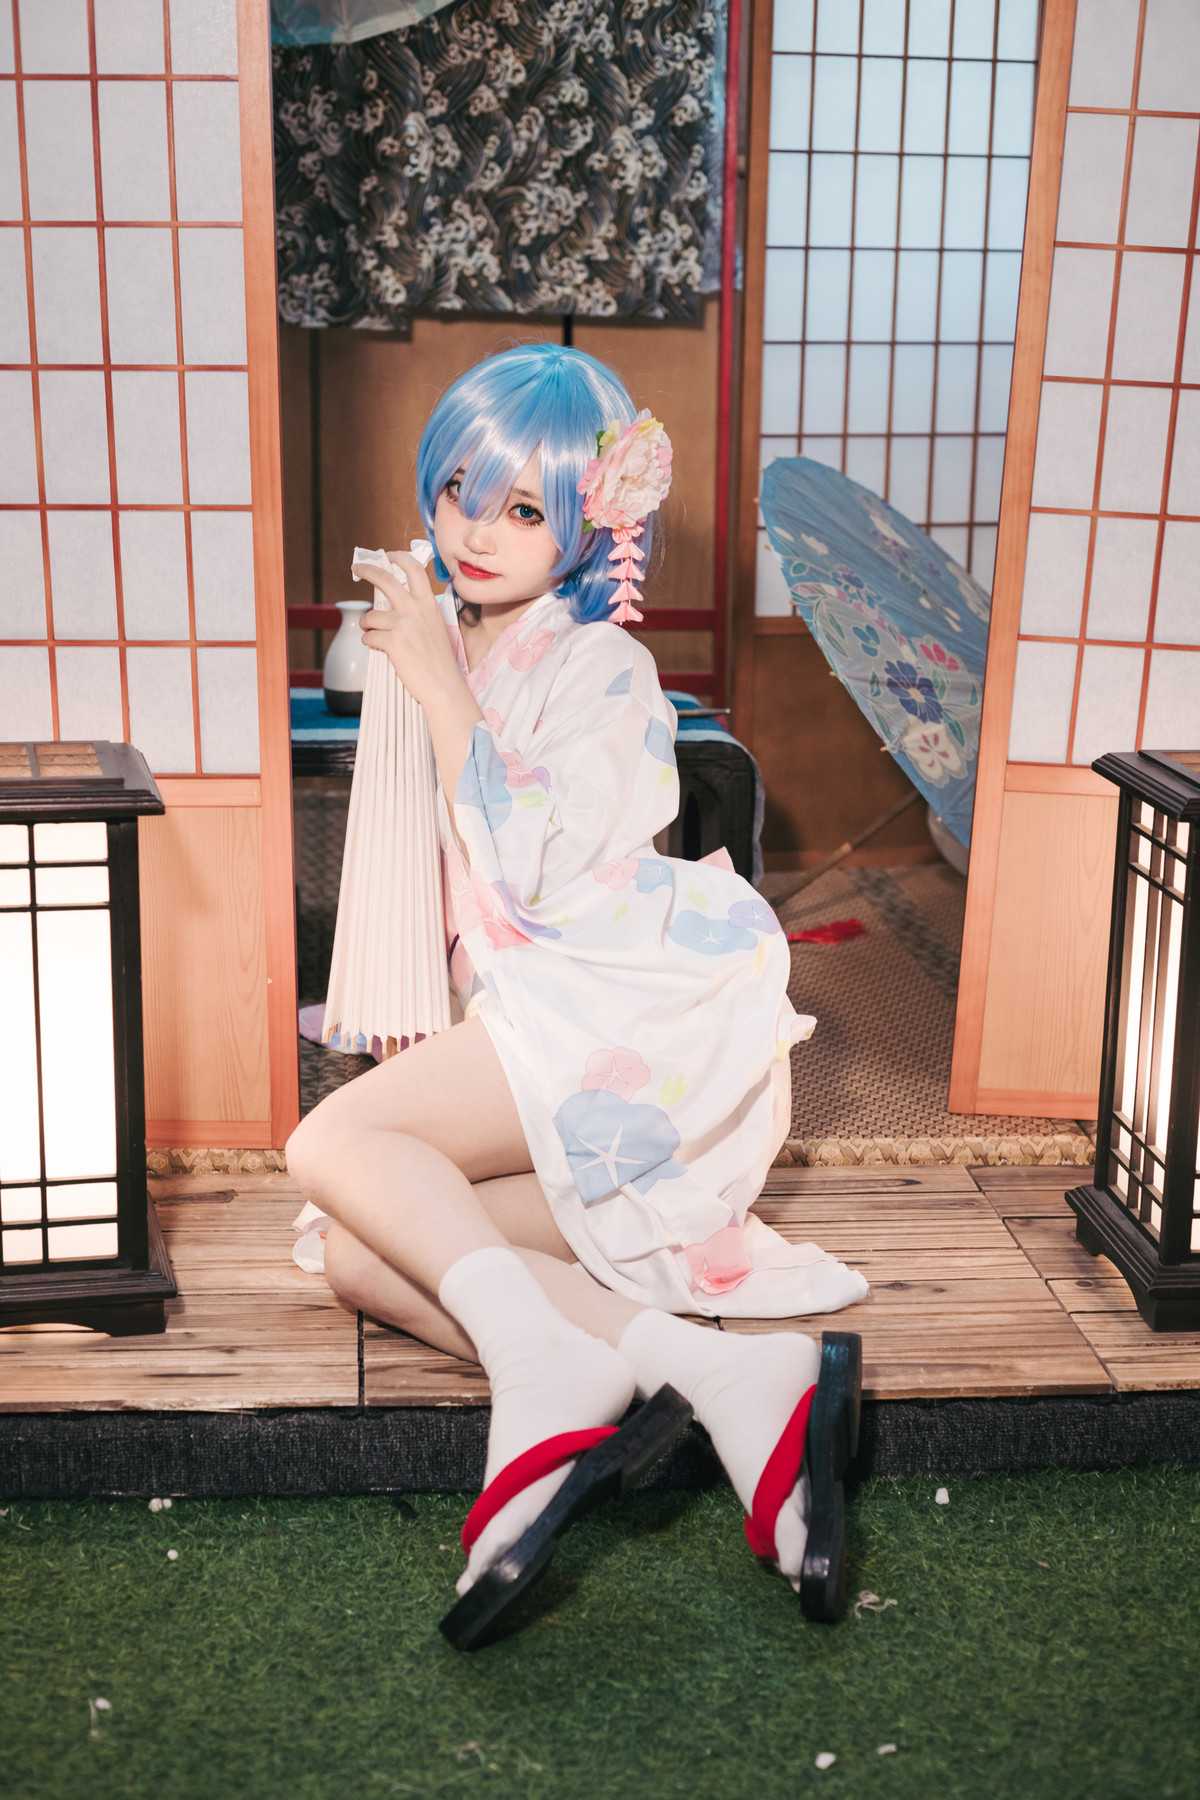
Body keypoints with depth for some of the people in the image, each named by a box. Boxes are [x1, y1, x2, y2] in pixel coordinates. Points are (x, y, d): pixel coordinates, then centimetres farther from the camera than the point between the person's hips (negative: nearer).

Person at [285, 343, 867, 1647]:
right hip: (530, 1027, 9)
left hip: (630, 1013, -9)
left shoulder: (599, 666, -3)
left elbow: (525, 864, -17)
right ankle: (727, 1372, -26)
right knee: (362, 1261, -12)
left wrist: (437, 683, -10)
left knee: (336, 1141, -23)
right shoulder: (453, 645, 20)